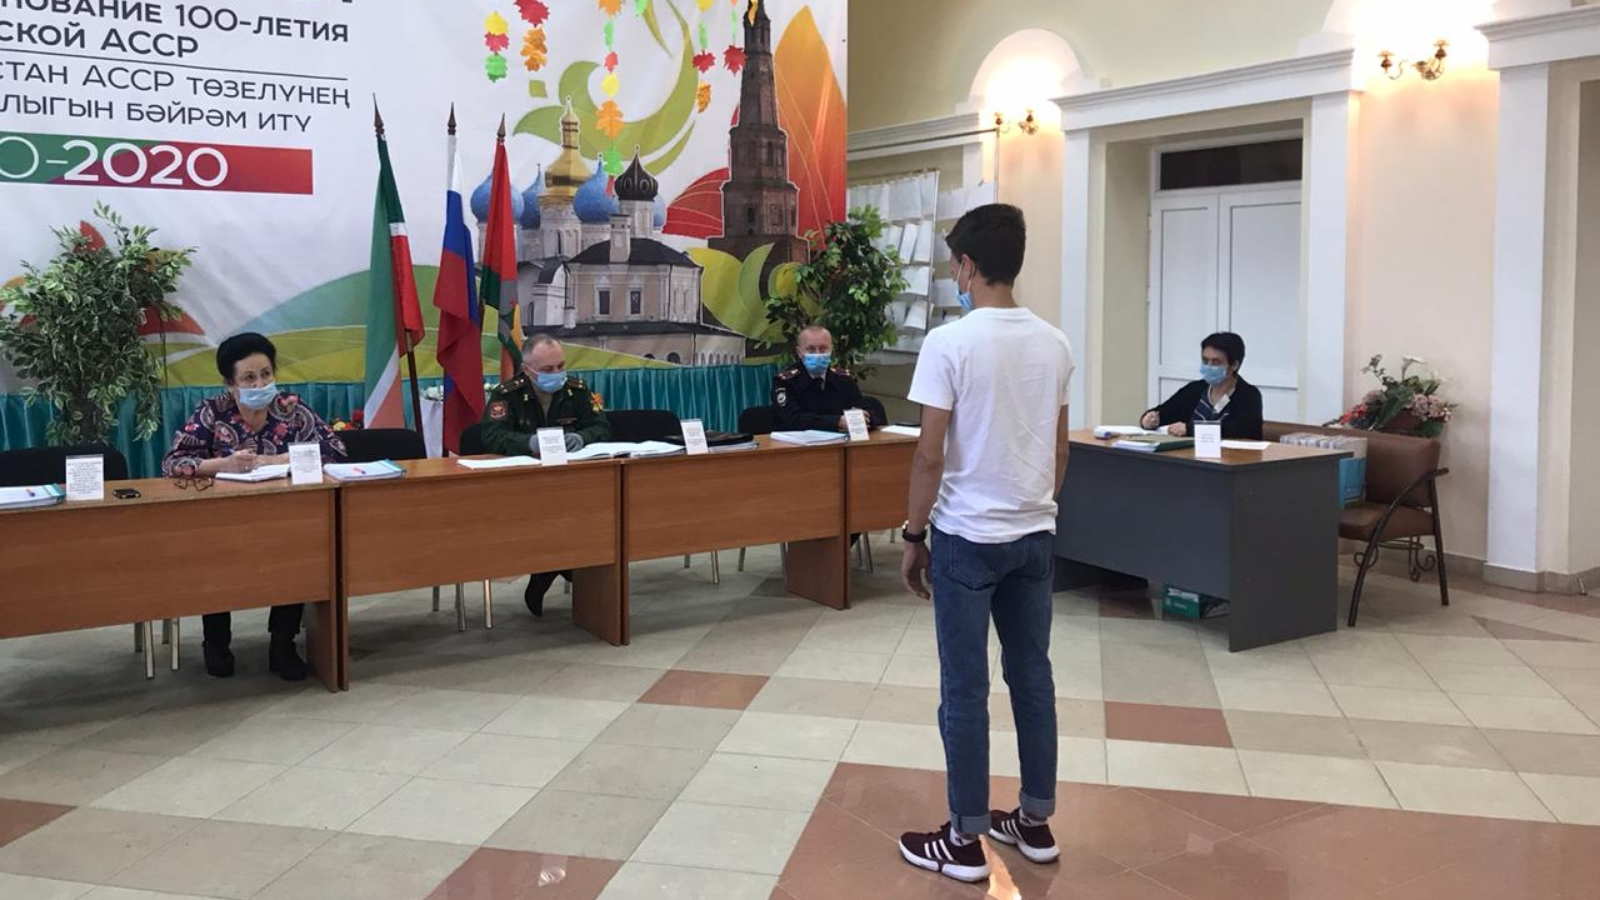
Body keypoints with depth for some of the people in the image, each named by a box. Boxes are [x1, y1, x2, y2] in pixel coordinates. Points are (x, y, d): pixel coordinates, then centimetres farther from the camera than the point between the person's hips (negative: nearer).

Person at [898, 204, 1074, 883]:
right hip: (1035, 534, 6)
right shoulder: (1053, 345, 4)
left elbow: (930, 454, -14)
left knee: (964, 689, 3)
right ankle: (1035, 822, 26)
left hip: (968, 537, -6)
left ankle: (964, 841, 13)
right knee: (1033, 677, 14)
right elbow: (1059, 450, 10)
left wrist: (914, 535, -3)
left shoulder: (950, 343, -15)